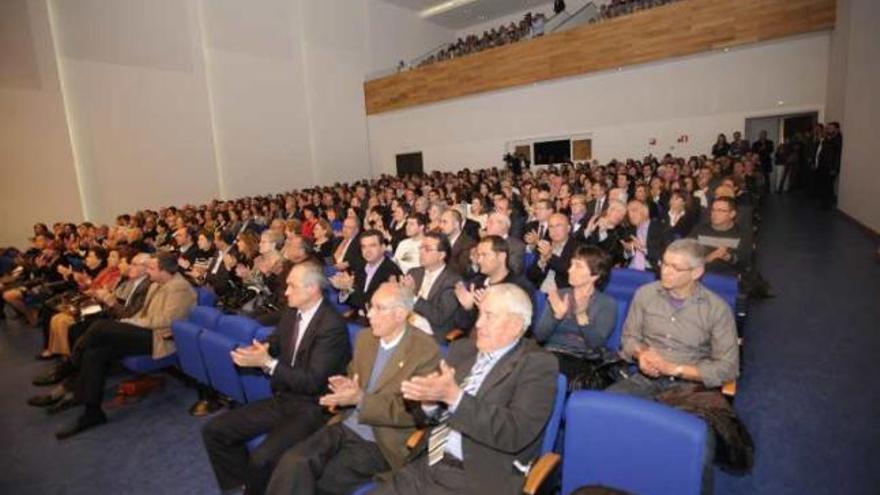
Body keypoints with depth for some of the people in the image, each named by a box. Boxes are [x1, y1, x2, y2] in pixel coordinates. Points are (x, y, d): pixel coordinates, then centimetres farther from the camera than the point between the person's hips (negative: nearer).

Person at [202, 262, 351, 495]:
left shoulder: (333, 324, -20)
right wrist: (254, 354, -10)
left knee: (261, 458, -27)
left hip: (312, 408, -8)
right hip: (282, 399, 8)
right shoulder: (292, 313, 5)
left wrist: (267, 363, -24)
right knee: (214, 430, 4)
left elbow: (312, 381, -21)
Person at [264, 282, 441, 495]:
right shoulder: (364, 337, 8)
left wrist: (361, 399, -20)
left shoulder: (426, 351, -12)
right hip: (344, 427, 5)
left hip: (380, 443, -5)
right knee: (292, 463, -18)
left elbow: (413, 412, -13)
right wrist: (345, 387, -5)